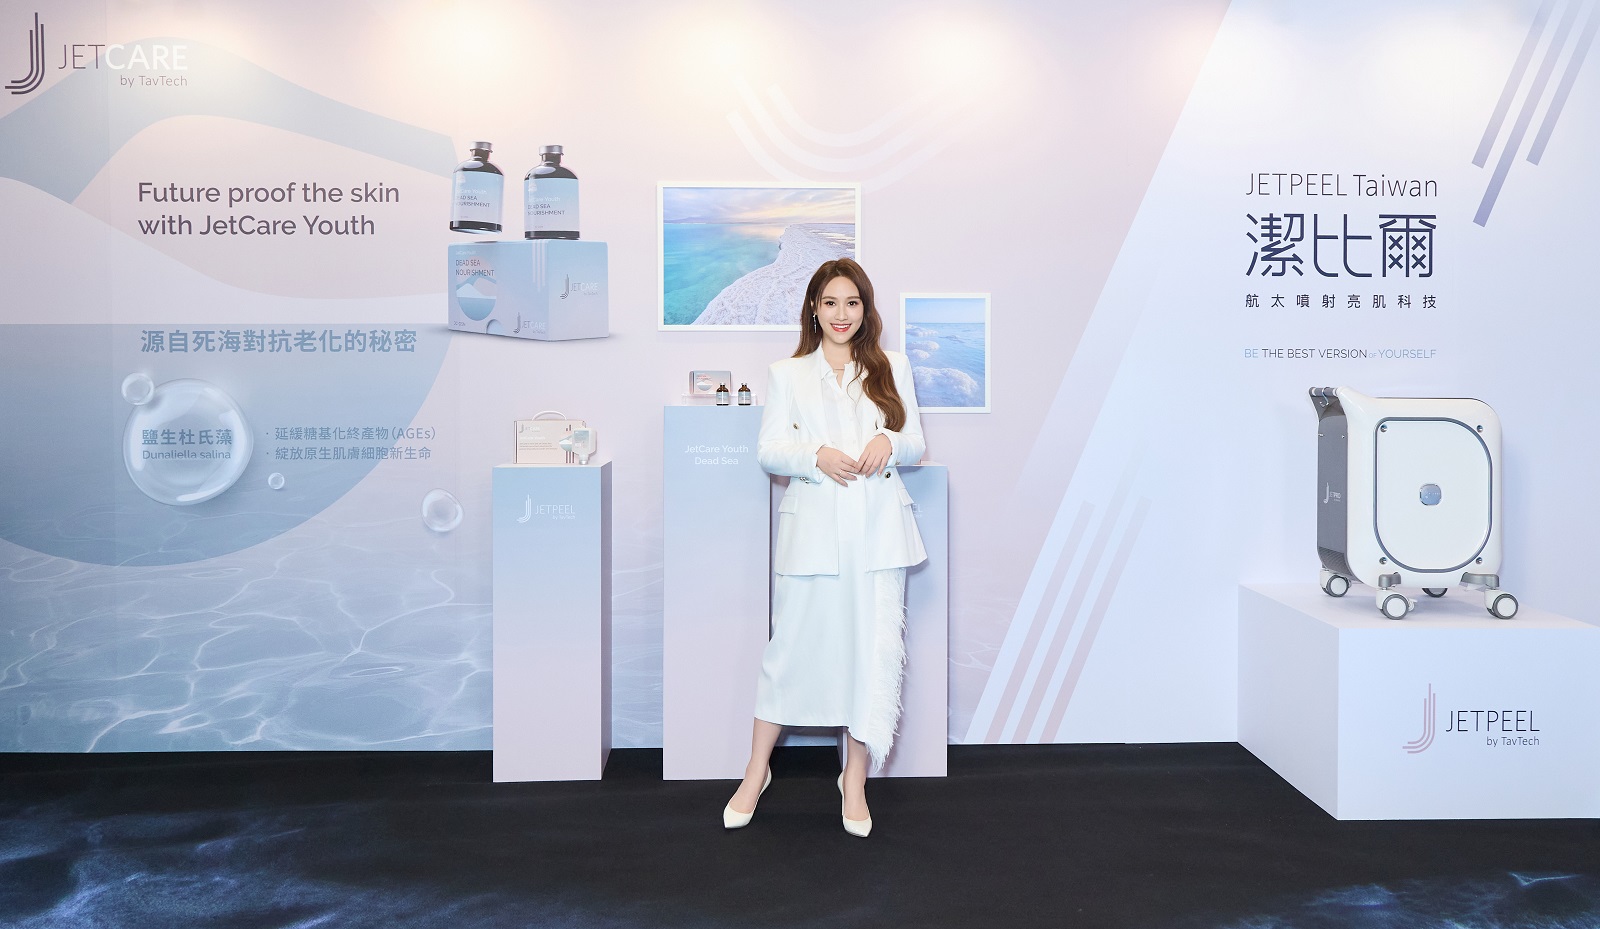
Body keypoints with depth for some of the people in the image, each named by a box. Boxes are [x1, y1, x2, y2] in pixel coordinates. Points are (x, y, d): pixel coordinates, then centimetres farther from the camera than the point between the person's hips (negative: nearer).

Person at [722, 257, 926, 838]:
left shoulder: (891, 369, 14)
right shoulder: (787, 375, 11)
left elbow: (916, 445, 13)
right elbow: (768, 450, 3)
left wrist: (889, 443, -10)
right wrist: (816, 455, -16)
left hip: (877, 528, 1)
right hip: (813, 528, -1)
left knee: (876, 649, 0)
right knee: (792, 645, 4)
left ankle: (855, 781, 14)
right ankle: (757, 770, 21)